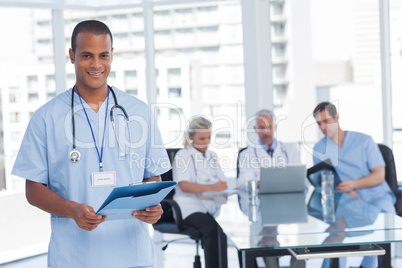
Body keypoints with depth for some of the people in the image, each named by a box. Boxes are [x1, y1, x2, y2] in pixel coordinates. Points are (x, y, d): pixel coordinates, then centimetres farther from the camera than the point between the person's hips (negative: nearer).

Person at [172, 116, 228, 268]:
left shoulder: (212, 156, 22)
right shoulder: (183, 156, 4)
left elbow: (223, 183, 14)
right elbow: (184, 186, -11)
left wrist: (220, 187, -12)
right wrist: (211, 187, -25)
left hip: (212, 204, 5)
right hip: (191, 205, -5)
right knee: (211, 228, -33)